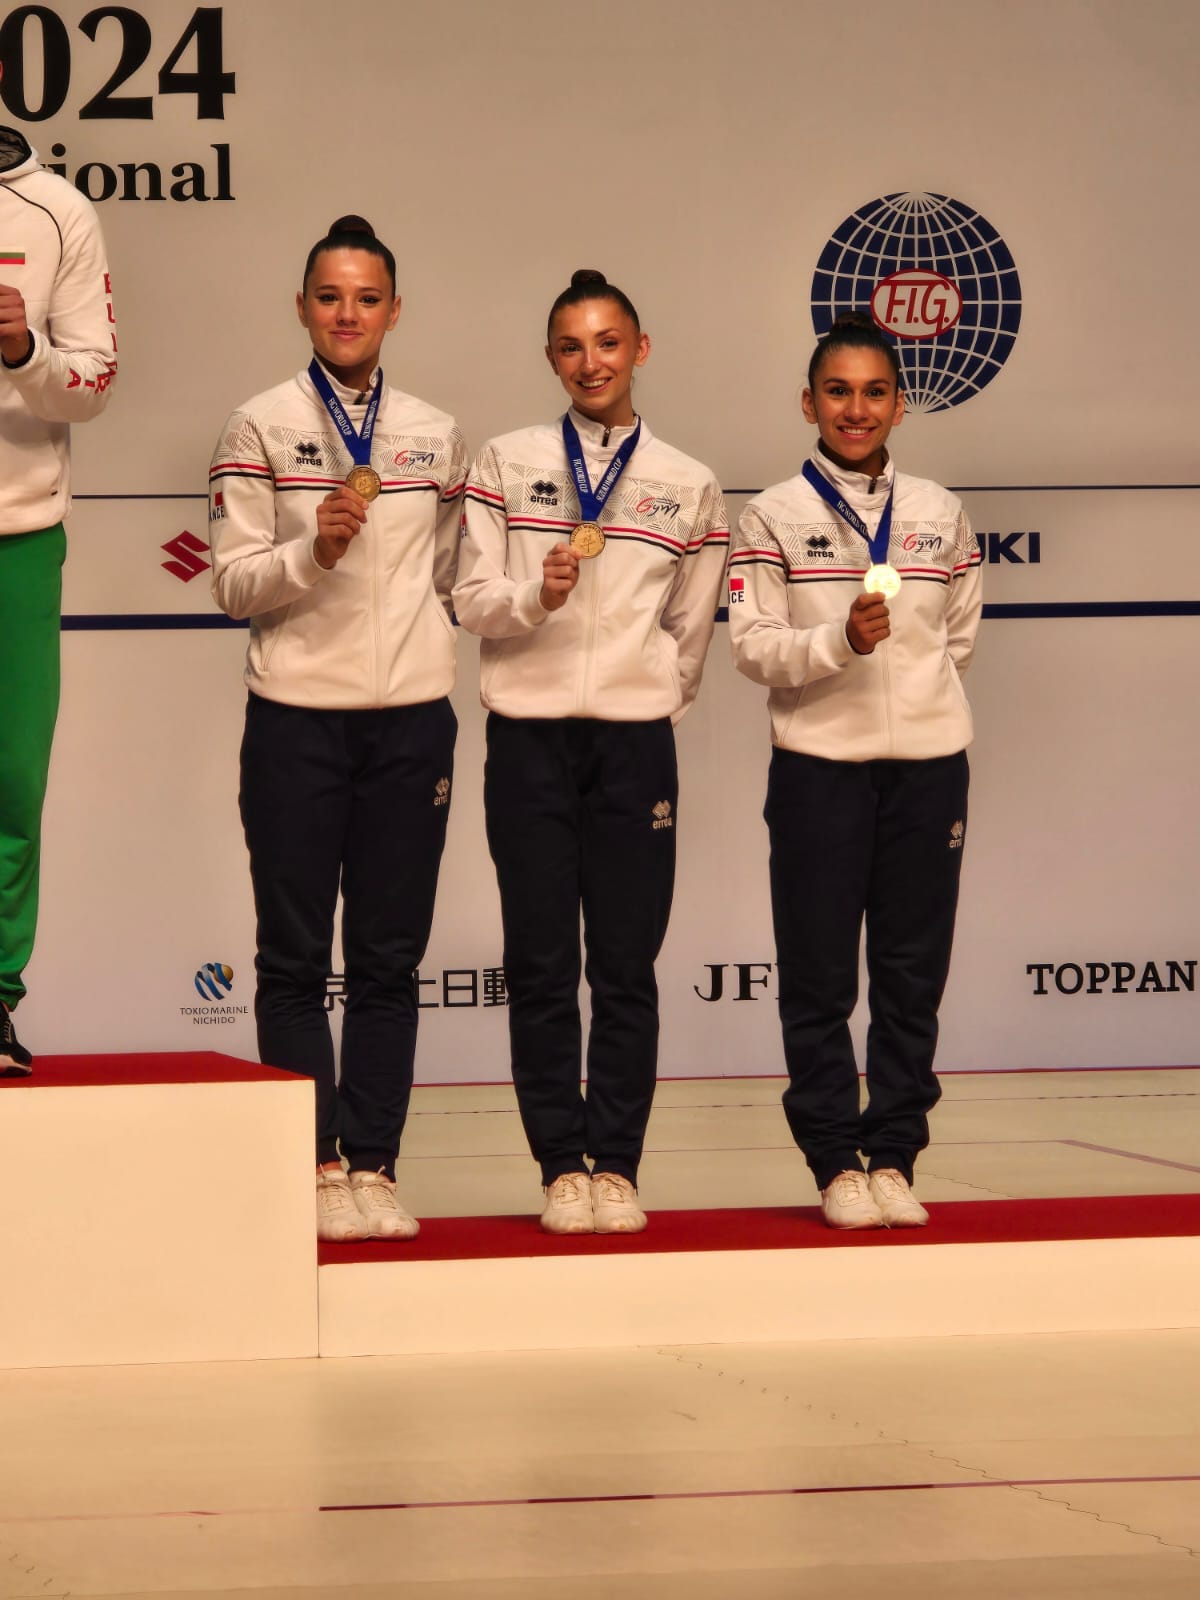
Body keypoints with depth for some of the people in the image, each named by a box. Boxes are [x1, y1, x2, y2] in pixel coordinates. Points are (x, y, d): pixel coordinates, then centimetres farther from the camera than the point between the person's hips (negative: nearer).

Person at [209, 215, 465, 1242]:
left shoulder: (436, 436, 10)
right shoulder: (261, 428, 1)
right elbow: (234, 583, -4)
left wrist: (420, 641, 6)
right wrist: (313, 551, -18)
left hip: (411, 716, 2)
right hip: (297, 715, -2)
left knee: (389, 960, 3)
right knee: (295, 958, -1)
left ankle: (373, 1167, 8)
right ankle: (315, 1169, 4)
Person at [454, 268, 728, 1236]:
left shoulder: (688, 486, 8)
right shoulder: (508, 464, 7)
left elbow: (690, 634, 14)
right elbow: (472, 601, 2)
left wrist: (649, 702, 8)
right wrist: (536, 594, -15)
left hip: (635, 738, 0)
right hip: (529, 737, 0)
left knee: (627, 967, 0)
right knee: (540, 966, 1)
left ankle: (617, 1167, 6)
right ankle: (563, 1166, 7)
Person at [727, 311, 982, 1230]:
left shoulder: (940, 515, 9)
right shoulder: (774, 517, 1)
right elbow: (754, 644, -6)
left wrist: (915, 691, 8)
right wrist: (840, 644, -20)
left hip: (928, 762, 2)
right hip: (818, 766, -2)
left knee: (913, 973, 4)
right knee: (820, 977, 0)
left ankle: (893, 1156, 12)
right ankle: (836, 1163, 8)